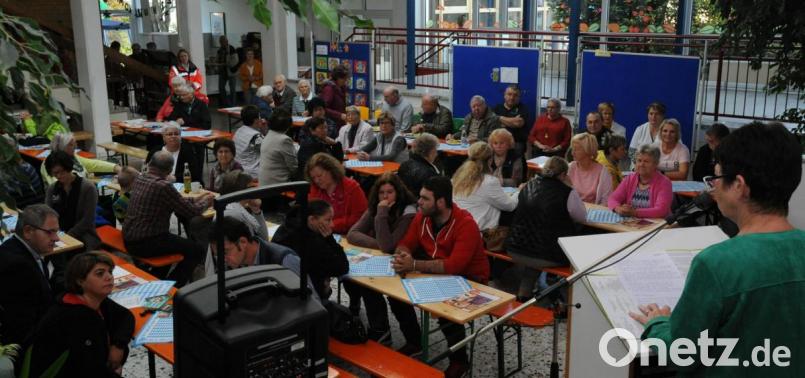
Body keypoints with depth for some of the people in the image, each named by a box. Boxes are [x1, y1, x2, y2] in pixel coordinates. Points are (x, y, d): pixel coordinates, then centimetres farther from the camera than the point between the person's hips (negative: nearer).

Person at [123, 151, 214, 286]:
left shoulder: (139, 179, 5)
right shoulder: (164, 186, -21)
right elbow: (191, 212, -11)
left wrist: (195, 199, 21)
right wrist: (205, 202, 8)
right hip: (145, 244, -9)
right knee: (196, 250, 0)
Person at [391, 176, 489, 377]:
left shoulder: (466, 225, -27)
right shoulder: (422, 217, -6)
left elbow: (454, 266, -36)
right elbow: (405, 244, 1)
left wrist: (414, 265, -38)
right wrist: (403, 256, -25)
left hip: (468, 279, -7)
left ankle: (459, 360, -7)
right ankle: (414, 342, 15)